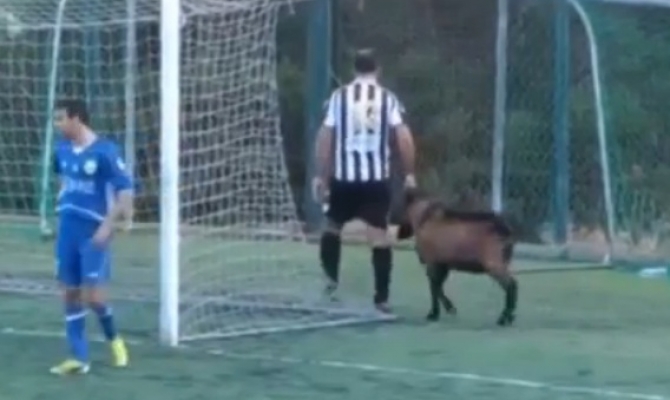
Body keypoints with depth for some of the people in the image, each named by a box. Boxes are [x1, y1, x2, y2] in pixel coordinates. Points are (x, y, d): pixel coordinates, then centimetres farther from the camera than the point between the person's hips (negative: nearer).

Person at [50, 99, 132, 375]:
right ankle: (79, 358, 8)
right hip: (67, 230, 6)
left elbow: (125, 189, -16)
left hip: (94, 231, -6)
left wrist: (108, 225, -22)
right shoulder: (62, 151, 5)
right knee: (70, 293, 3)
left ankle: (113, 339, 20)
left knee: (92, 296, -9)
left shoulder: (104, 151, -15)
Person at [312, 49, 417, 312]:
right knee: (379, 234, 1)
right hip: (377, 177, 0)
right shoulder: (388, 98, 3)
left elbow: (325, 138, -2)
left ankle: (331, 278, 7)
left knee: (333, 226, 20)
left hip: (344, 176, 0)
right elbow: (404, 138, -4)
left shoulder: (339, 96, 1)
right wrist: (410, 174, 4)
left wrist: (321, 175, 3)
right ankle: (382, 298, -2)